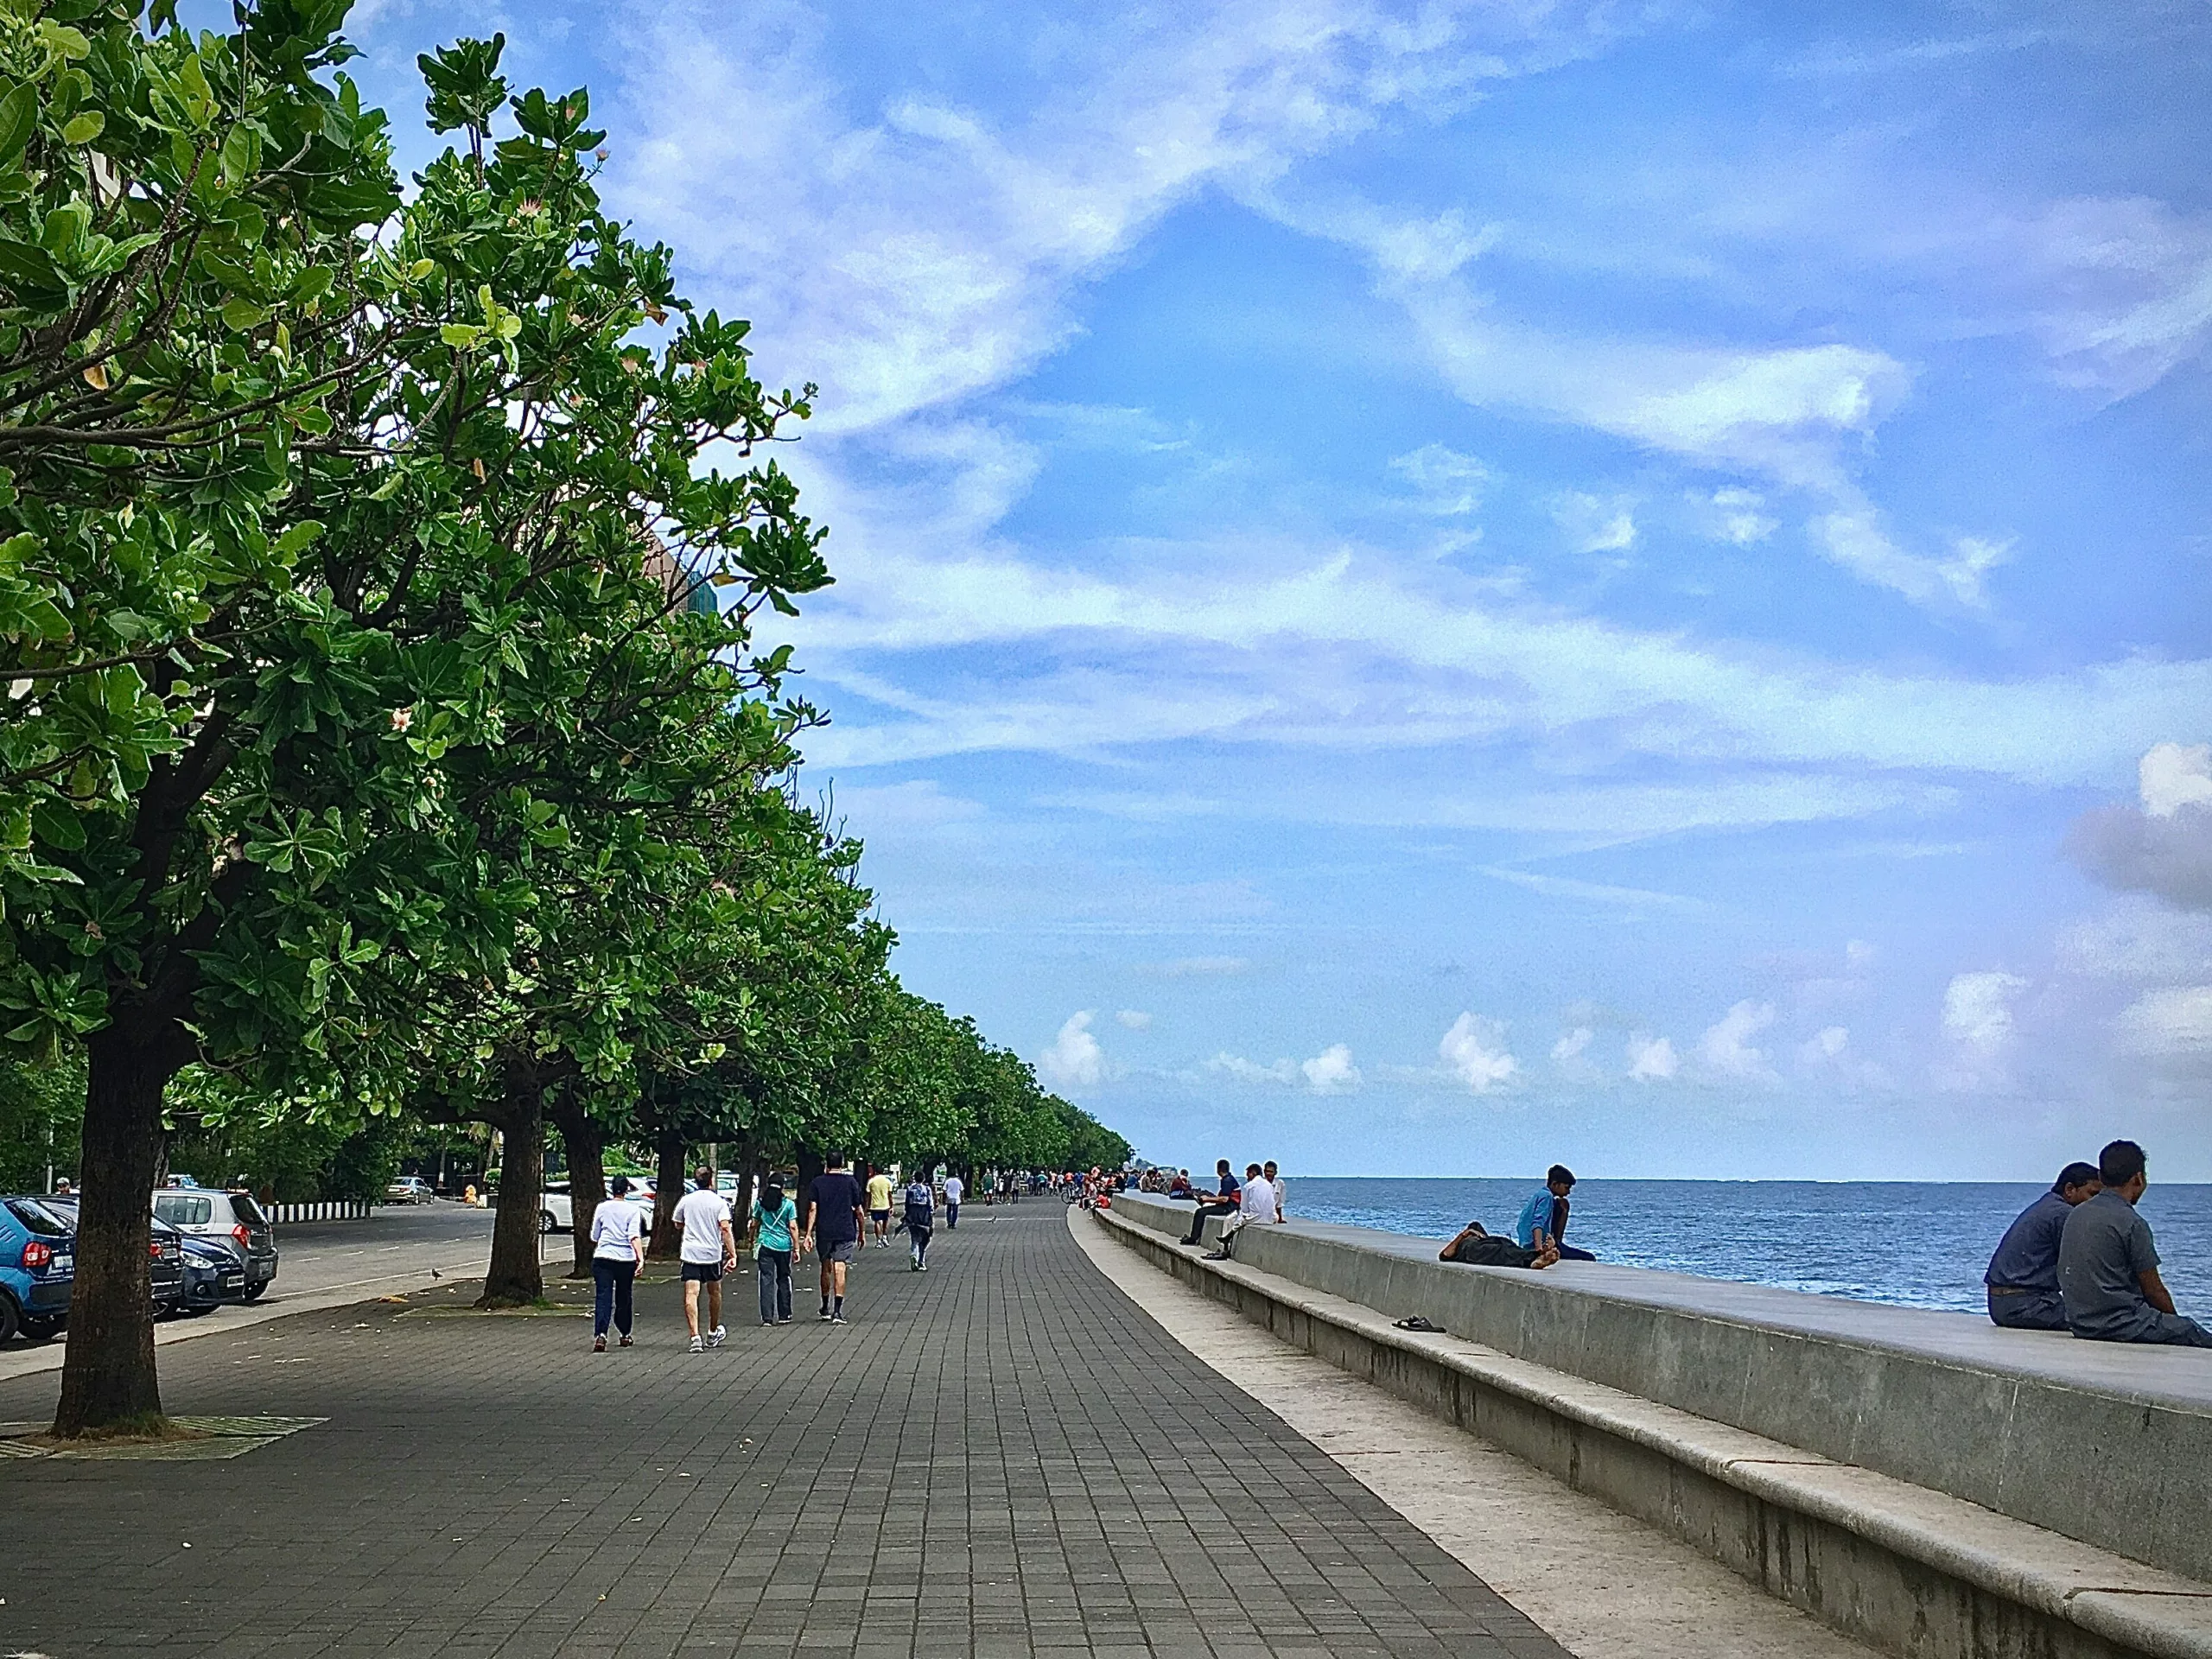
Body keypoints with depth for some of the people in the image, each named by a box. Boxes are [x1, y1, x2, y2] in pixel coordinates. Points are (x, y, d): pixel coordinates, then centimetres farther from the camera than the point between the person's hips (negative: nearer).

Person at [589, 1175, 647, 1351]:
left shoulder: (602, 1208, 6)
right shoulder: (632, 1210, 0)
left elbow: (594, 1237, 15)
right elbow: (635, 1237, -11)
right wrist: (641, 1258, -16)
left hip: (603, 1258, 0)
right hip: (626, 1259, 0)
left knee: (603, 1297, -6)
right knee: (623, 1297, 16)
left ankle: (600, 1334, -25)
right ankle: (624, 1334, 28)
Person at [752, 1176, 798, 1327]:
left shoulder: (760, 1202, 1)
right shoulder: (788, 1203, -2)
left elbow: (754, 1225, 6)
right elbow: (793, 1226, -4)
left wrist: (753, 1241, 20)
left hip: (765, 1245, 0)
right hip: (784, 1245, 0)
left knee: (767, 1280, 0)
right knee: (783, 1279, 12)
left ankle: (767, 1317, -5)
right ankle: (784, 1315, 16)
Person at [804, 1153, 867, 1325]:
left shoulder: (817, 1182, 3)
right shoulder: (851, 1182, 1)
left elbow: (812, 1209, -4)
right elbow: (858, 1210, 2)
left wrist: (809, 1233, -5)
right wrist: (861, 1233, 12)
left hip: (824, 1232, 2)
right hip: (846, 1233, -1)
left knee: (826, 1269, 16)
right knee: (839, 1270, -5)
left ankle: (826, 1309, 27)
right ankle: (837, 1311, -15)